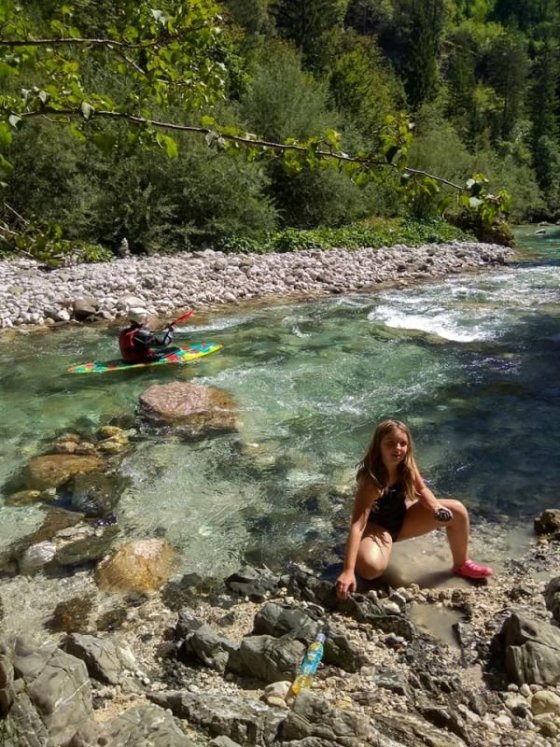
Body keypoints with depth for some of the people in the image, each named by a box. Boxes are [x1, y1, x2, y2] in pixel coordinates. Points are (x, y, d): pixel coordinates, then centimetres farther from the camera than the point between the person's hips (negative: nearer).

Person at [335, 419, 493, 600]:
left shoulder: (407, 464, -18)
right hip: (376, 526, -6)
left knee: (457, 511, -4)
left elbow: (422, 490, 0)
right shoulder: (371, 480, -36)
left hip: (401, 517, 6)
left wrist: (437, 508, -24)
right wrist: (348, 571, -50)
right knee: (371, 567, -36)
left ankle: (461, 565, 20)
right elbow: (357, 524, -42)